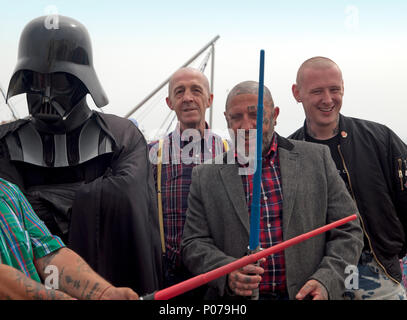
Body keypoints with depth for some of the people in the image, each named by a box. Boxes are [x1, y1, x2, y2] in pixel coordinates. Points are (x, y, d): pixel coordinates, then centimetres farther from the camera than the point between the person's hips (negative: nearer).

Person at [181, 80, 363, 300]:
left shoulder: (317, 158, 2)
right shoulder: (205, 177, 2)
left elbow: (347, 231, 2)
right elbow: (194, 244, 1)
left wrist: (327, 281, -12)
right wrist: (227, 273, -16)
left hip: (305, 294, 0)